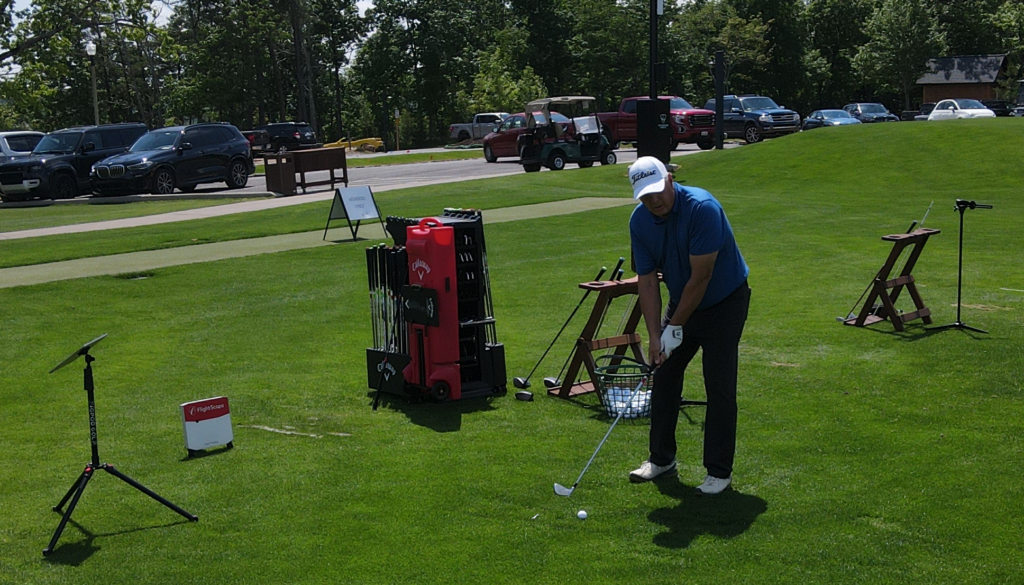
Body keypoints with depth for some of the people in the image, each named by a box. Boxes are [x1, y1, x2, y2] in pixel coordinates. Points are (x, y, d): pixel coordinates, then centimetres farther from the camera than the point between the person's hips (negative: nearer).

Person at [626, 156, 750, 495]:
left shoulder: (702, 208, -29)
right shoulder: (639, 221, -10)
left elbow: (700, 277, -27)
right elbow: (647, 280, -6)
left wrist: (676, 327, -20)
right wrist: (654, 335, -12)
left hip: (724, 303, -6)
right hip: (682, 302, 6)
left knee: (719, 388, -7)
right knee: (663, 376, 8)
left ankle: (719, 471, 4)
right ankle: (662, 458, 23)